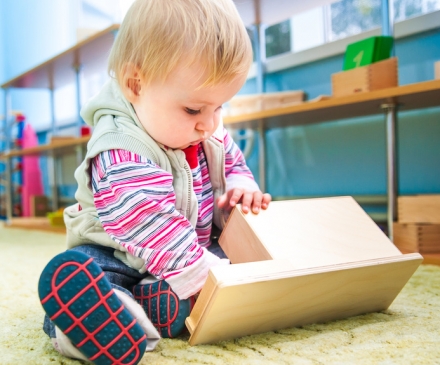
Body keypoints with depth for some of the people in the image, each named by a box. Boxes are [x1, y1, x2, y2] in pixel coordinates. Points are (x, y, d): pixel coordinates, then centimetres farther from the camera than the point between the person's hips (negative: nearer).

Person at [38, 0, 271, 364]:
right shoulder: (121, 158, -26)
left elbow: (233, 162, 19)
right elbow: (153, 231, -34)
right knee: (68, 274, -34)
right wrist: (208, 280, -38)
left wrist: (241, 185, -6)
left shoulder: (213, 136, -1)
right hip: (123, 261, -7)